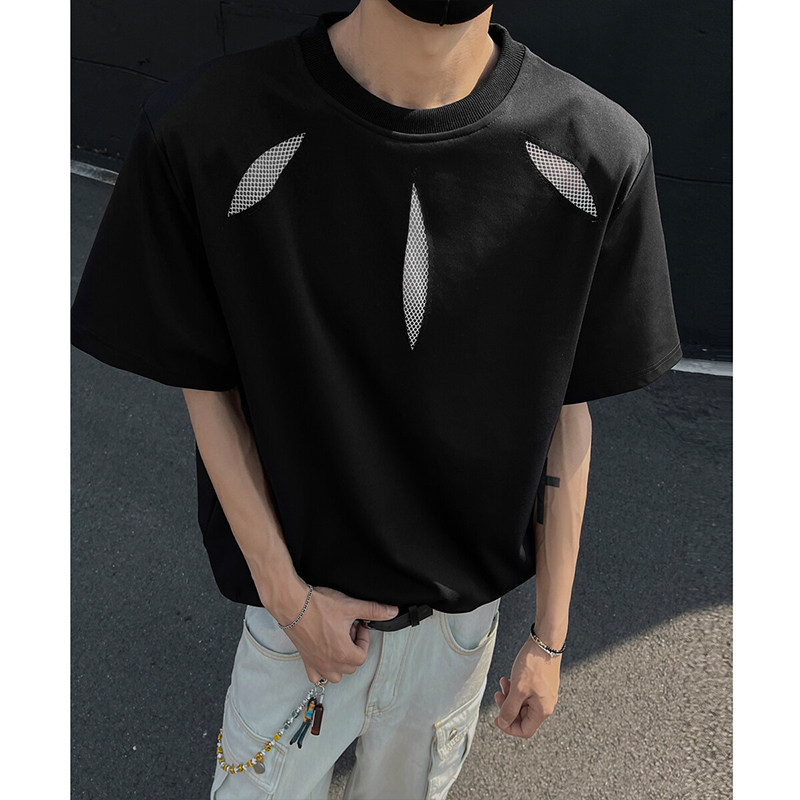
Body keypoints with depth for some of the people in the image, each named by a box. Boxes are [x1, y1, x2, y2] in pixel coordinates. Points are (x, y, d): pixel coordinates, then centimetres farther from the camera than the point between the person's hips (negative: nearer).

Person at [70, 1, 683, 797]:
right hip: (303, 603, -1)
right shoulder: (201, 133, -22)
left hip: (466, 608, 2)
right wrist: (287, 596, -9)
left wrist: (550, 638, 1)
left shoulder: (601, 154, -17)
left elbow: (565, 412, -8)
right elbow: (208, 390, -10)